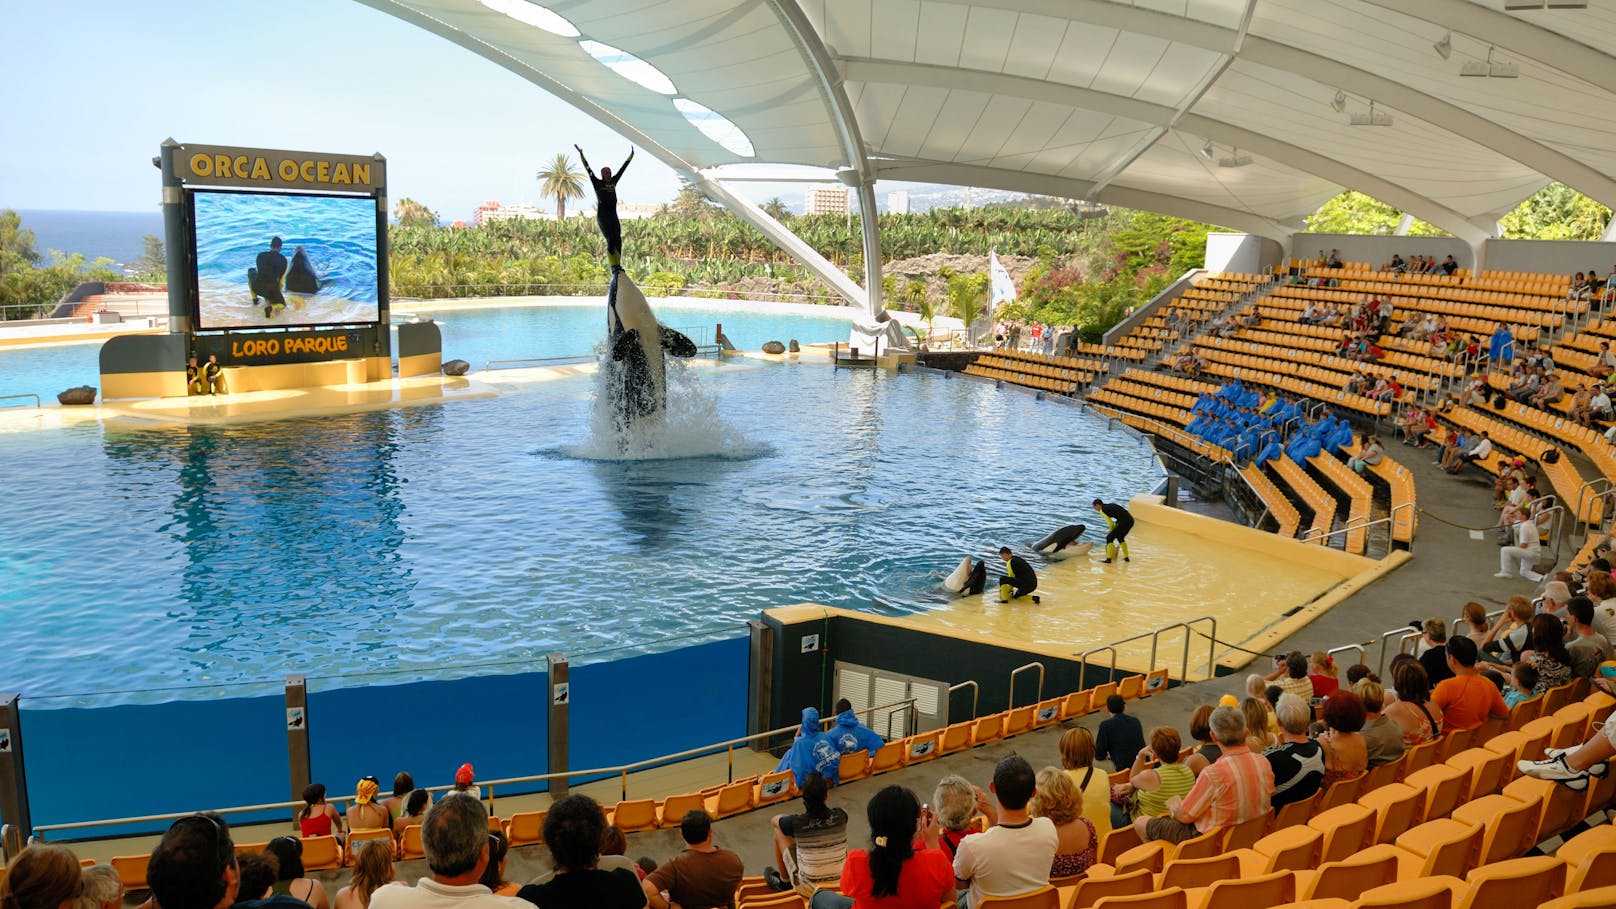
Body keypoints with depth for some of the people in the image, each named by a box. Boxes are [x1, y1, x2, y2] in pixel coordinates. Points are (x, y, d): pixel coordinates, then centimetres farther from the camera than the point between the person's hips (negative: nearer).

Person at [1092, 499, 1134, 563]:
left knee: (1109, 538, 3)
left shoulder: (1102, 510, 1)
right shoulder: (1110, 505, 24)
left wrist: (1112, 531, 19)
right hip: (1131, 520, 8)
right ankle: (1126, 557, 32)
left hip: (1124, 522, -8)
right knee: (1120, 538, 28)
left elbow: (1110, 523, 0)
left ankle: (1108, 559, 1)